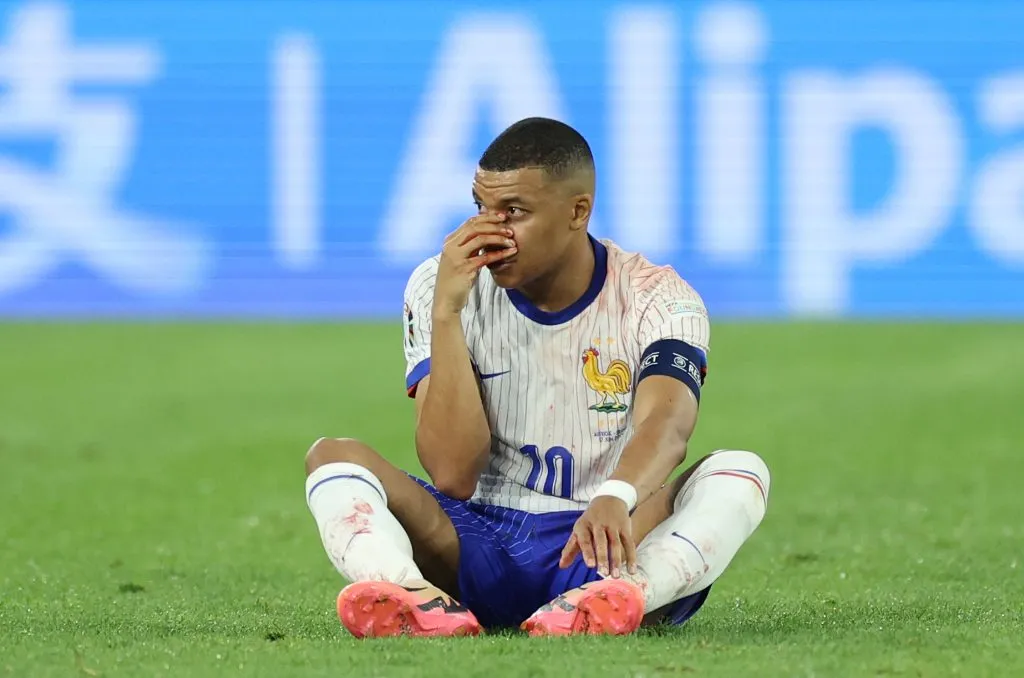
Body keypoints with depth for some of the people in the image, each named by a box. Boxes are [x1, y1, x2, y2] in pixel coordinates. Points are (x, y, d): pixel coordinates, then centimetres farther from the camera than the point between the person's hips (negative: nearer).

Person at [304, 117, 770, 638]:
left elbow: (666, 424, -28)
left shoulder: (656, 300, -5)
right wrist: (446, 310, -19)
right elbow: (453, 474, -12)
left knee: (741, 471, -26)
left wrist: (615, 499, -51)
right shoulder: (439, 287, -1)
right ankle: (419, 600, -50)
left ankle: (620, 597, -56)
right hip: (475, 548, 2)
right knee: (333, 456, -19)